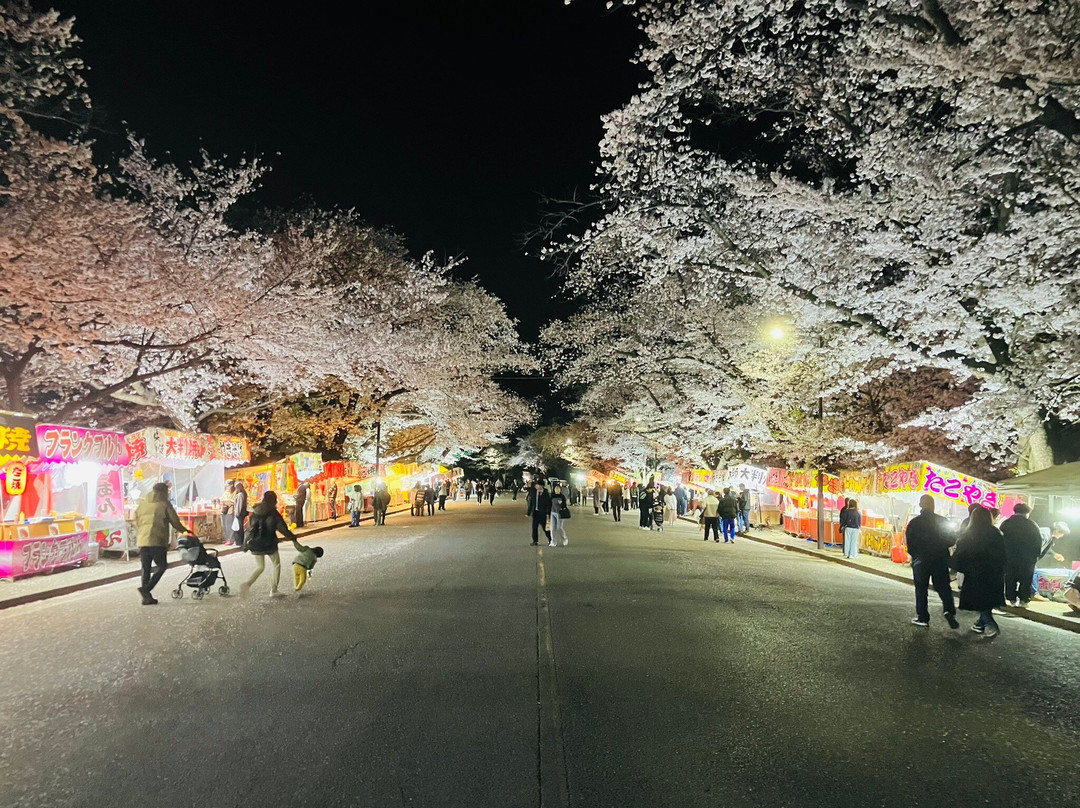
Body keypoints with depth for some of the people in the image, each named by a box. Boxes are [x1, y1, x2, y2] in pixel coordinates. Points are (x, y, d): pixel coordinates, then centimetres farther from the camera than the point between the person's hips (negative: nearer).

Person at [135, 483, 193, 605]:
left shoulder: (142, 503, 16)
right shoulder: (164, 504, -1)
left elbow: (136, 522, 20)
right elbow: (175, 522, 2)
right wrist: (185, 531, 17)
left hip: (142, 541, 6)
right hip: (157, 541, -6)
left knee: (146, 569, 12)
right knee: (162, 566, 6)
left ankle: (147, 597, 12)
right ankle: (146, 589, -9)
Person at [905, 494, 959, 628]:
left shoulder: (914, 523, -7)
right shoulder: (943, 521, -4)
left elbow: (910, 543, -5)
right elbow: (952, 540, 1)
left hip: (920, 560, -1)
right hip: (940, 560, 1)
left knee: (921, 588, 7)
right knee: (943, 586, 9)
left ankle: (923, 617, 8)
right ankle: (948, 610, -12)